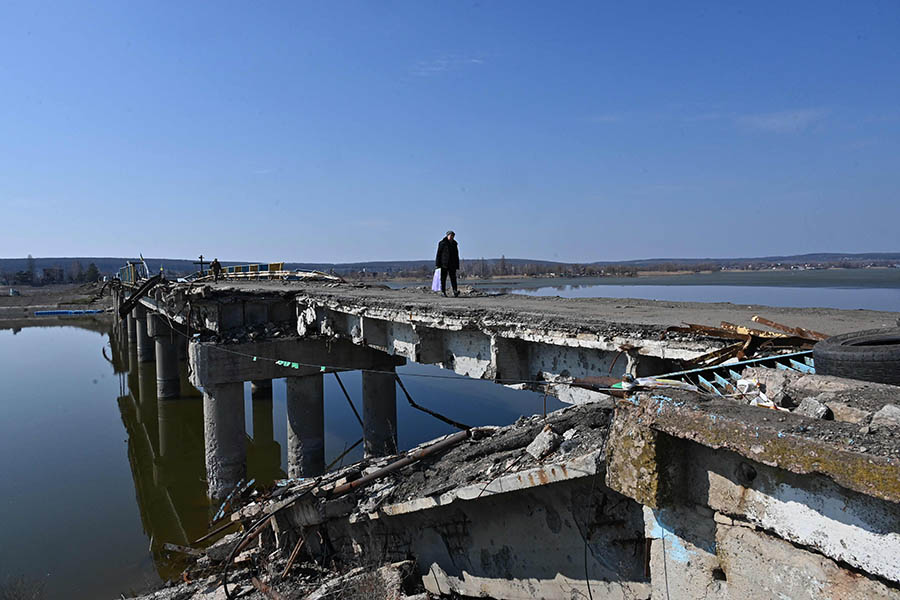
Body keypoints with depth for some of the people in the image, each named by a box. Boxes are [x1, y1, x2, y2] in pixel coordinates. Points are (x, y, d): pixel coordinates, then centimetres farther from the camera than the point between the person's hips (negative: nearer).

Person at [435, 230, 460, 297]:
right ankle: (443, 292, 6)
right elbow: (438, 254, -4)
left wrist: (457, 265, 12)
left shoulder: (454, 244, 13)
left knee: (453, 278, -7)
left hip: (452, 264, 4)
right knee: (443, 278, 1)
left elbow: (456, 255, 17)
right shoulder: (442, 243, -2)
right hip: (444, 264, -4)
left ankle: (455, 291, -15)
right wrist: (437, 264, -10)